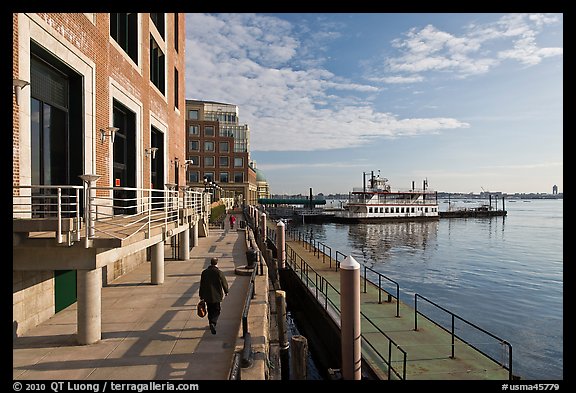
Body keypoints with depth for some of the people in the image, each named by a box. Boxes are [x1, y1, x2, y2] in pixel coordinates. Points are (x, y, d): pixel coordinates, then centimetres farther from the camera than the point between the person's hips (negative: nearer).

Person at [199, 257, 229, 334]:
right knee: (216, 311, 4)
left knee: (210, 310, 20)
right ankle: (213, 323, -15)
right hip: (216, 295, -4)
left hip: (207, 296, 4)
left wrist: (201, 296, 16)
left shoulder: (204, 272, 0)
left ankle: (211, 323, 33)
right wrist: (226, 292, 14)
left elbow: (201, 284, 6)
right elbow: (224, 283, -5)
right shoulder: (219, 272, -13)